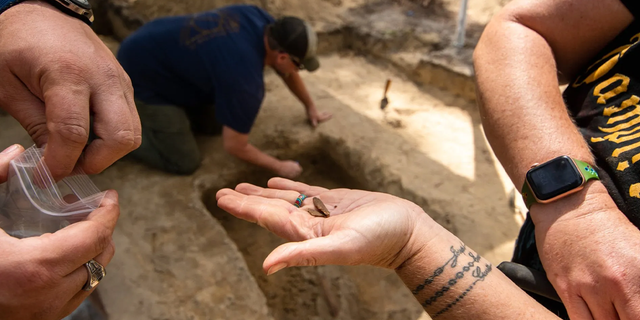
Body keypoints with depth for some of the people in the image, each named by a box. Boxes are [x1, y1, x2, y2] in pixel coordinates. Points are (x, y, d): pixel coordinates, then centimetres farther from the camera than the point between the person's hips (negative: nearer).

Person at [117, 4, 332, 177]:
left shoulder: (264, 24, -11)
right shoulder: (244, 80, -34)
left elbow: (286, 71, 10)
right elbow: (235, 146, -21)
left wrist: (310, 106, 19)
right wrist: (278, 167, -7)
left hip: (164, 49, 8)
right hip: (142, 74, -8)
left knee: (214, 125, 13)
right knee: (185, 163, -6)